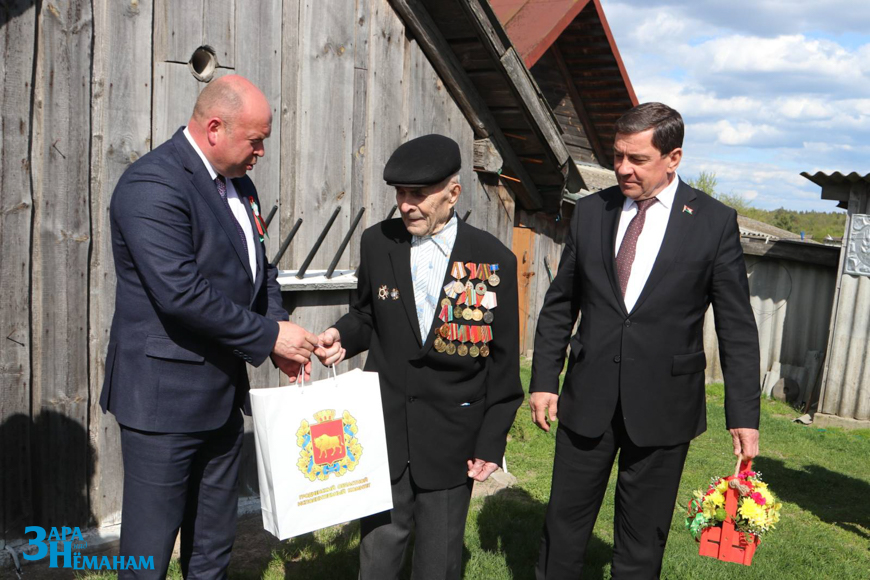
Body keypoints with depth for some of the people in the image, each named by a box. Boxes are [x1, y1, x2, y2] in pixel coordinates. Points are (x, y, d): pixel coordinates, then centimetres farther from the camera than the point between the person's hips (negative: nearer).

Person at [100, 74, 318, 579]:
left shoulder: (239, 185, 12)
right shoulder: (153, 184, -17)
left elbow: (260, 270, 18)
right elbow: (181, 294, -26)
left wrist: (281, 333, 0)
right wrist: (269, 335, -18)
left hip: (222, 395, 9)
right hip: (165, 395, -8)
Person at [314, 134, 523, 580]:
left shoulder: (494, 259, -7)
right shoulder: (378, 242, -1)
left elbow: (503, 360, -3)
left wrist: (492, 441, -3)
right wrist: (341, 335, -10)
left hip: (452, 437, -1)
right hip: (385, 428, 2)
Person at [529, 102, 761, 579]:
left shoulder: (715, 222, -4)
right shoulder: (590, 211, 3)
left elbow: (737, 328, -2)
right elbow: (559, 306, 8)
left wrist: (743, 414, -4)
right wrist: (543, 379, 4)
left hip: (663, 409, -2)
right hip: (587, 400, 2)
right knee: (563, 524, 13)